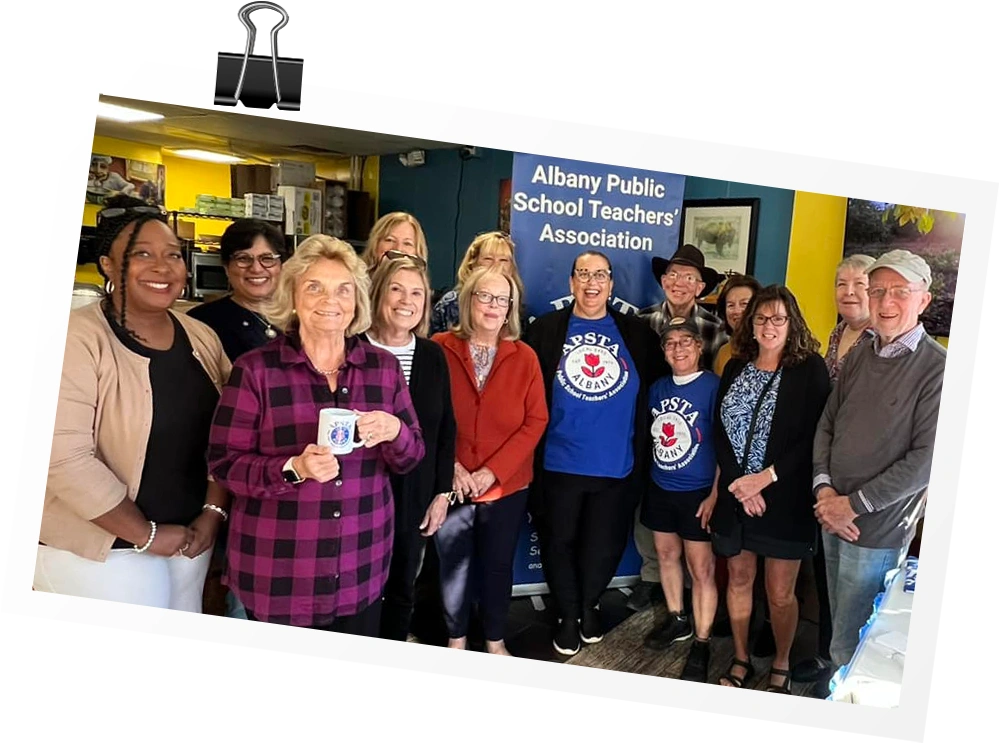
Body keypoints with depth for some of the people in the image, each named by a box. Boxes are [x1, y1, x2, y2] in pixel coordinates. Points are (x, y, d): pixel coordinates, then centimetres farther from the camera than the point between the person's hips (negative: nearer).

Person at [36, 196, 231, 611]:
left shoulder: (202, 338, 4)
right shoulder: (77, 338, -15)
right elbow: (65, 458, -21)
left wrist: (213, 513, -4)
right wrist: (146, 535, -15)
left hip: (188, 539, 6)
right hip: (97, 552, -6)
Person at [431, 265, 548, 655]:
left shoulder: (524, 357, -2)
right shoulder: (440, 349, -6)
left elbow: (535, 421, -5)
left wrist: (494, 470, -13)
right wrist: (450, 466, -14)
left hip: (507, 486, 1)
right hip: (452, 485, -1)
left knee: (498, 566, 14)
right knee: (454, 566, 12)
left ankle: (495, 642, 34)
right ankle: (456, 641, 33)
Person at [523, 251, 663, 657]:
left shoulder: (637, 333, 4)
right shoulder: (545, 330, -1)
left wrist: (642, 449, 2)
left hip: (617, 466, 1)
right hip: (559, 464, -1)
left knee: (605, 545, 13)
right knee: (559, 543, 10)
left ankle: (590, 605, 39)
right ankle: (568, 615, 31)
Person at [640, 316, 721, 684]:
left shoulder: (714, 386, -12)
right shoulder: (658, 387, 6)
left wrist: (715, 494, -14)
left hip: (697, 493, -6)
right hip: (659, 488, 6)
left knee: (702, 569, 0)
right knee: (666, 554, 17)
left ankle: (701, 644, 13)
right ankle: (677, 620, 37)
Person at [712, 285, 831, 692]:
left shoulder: (810, 368, -6)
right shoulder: (736, 367, 7)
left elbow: (814, 437, -11)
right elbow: (720, 431, 2)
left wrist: (767, 477, -16)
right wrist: (739, 483, -10)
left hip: (785, 499, -4)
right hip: (736, 496, 4)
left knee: (780, 593, 5)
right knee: (739, 580, 15)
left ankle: (781, 666, 28)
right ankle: (740, 660, 33)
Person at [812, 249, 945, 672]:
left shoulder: (938, 368, -13)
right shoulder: (859, 355, 7)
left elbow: (927, 459, -17)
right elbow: (826, 424, 11)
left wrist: (855, 505, -14)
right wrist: (824, 488, -3)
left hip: (878, 530, -6)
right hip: (831, 519, 6)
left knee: (851, 648, 4)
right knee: (840, 625, 20)